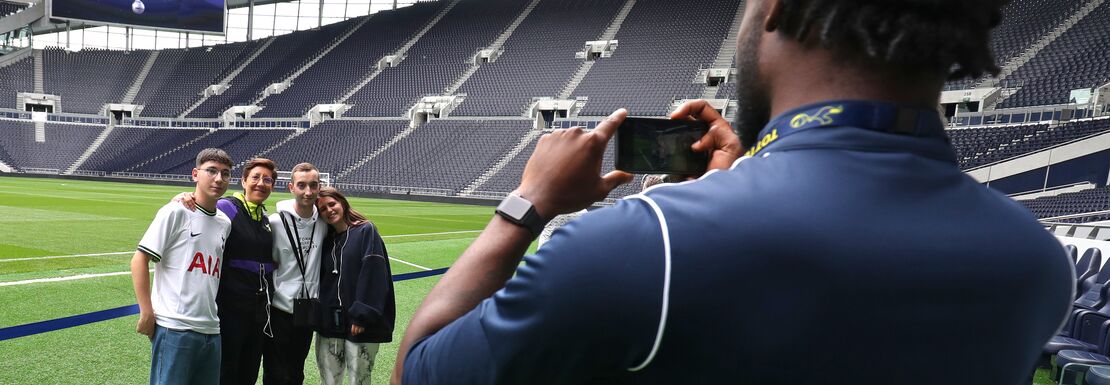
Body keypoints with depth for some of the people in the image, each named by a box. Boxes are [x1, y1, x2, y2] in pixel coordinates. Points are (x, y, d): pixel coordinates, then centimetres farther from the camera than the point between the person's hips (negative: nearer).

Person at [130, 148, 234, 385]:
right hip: (174, 328, -6)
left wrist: (211, 316, 14)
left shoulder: (225, 223, 14)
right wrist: (147, 313, -10)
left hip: (211, 330, 6)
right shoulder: (176, 212, -4)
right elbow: (139, 260, -6)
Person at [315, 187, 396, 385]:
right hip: (329, 323, 5)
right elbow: (322, 278, 16)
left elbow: (372, 274, -13)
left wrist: (361, 315, -17)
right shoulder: (327, 240, 14)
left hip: (360, 324, -5)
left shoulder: (366, 231, -5)